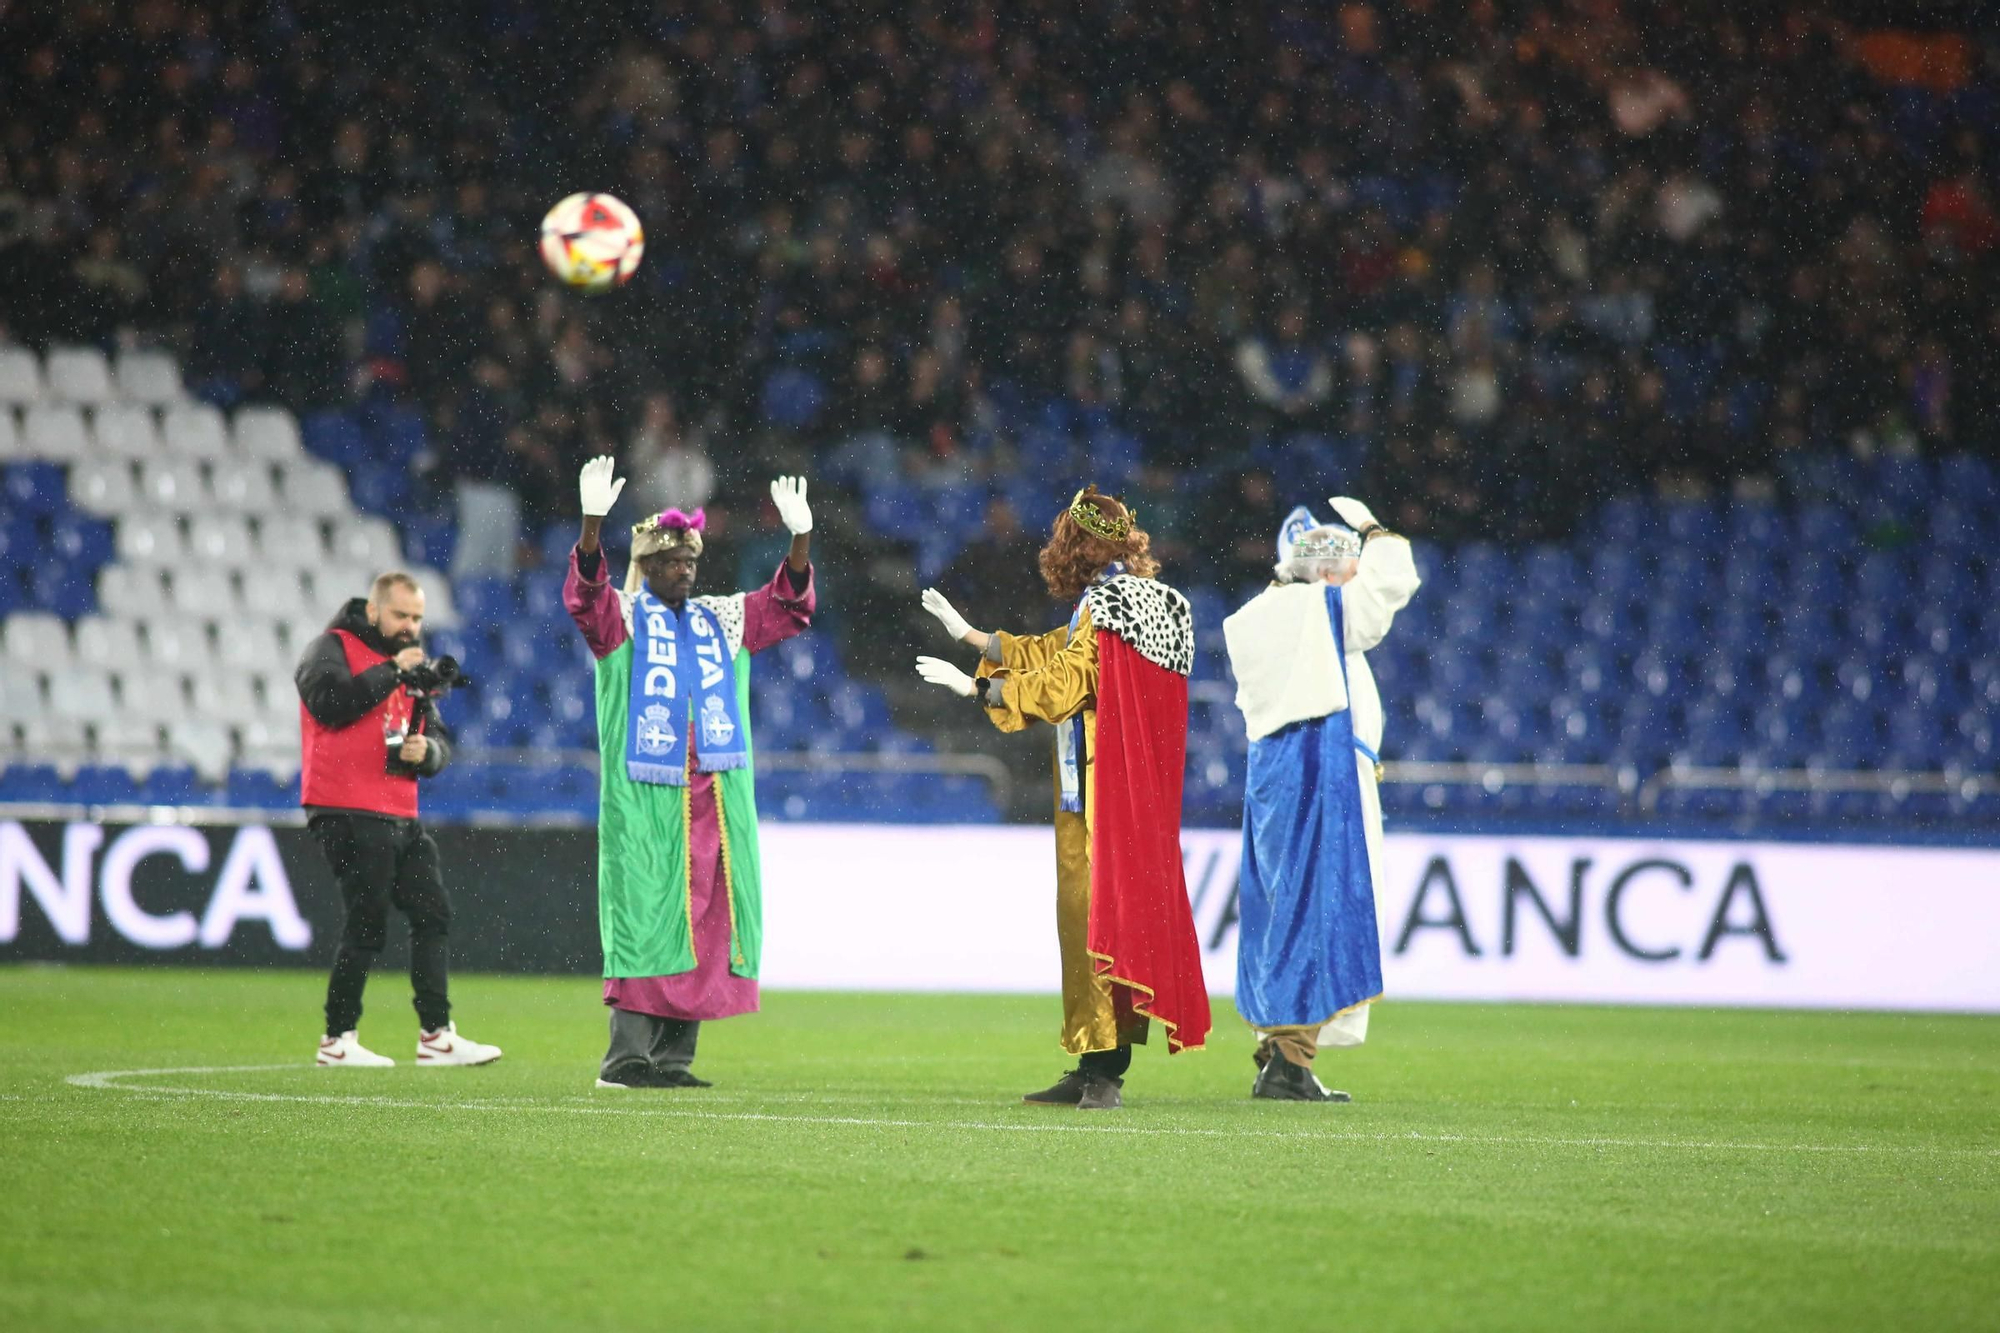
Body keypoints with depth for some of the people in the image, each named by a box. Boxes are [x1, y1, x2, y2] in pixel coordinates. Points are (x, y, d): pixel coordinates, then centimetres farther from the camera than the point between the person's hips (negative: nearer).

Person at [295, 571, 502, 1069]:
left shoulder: (411, 667, 21)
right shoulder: (332, 649, -1)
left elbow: (440, 741, 19)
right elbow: (330, 701, -22)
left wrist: (427, 751, -5)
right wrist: (391, 671, -16)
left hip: (400, 817, 8)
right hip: (348, 816, -8)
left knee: (433, 914, 5)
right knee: (367, 924, -8)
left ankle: (436, 1036, 8)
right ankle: (338, 1041, 0)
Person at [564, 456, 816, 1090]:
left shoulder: (721, 620, 17)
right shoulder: (621, 617, 3)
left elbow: (787, 605, 13)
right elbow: (586, 594, -16)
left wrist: (800, 534, -2)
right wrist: (593, 521, -33)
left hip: (713, 797, 5)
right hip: (644, 797, -5)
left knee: (703, 917, 3)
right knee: (645, 915, -11)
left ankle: (673, 1058, 7)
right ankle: (626, 1056, -13)